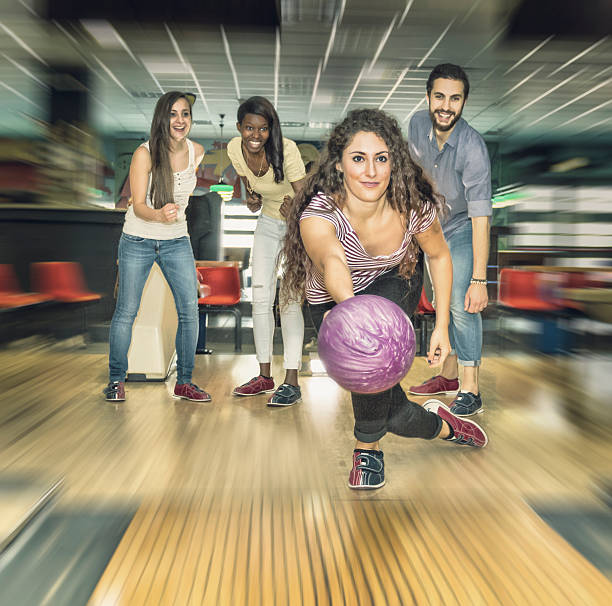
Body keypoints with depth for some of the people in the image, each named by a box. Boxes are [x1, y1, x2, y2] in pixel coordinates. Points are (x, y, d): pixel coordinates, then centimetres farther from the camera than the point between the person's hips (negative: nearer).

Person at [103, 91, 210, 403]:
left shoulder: (196, 152, -2)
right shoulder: (145, 153, -14)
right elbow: (138, 206, -19)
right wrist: (159, 215, -38)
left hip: (177, 242, 3)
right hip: (138, 241, -3)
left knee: (190, 309, -5)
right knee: (126, 311, 1)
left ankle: (184, 382, 9)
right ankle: (116, 379, 19)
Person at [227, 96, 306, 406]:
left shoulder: (286, 149, -28)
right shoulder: (235, 149, -12)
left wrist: (294, 206, -46)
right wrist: (252, 200, -15)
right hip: (268, 223, 6)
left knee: (289, 299, -14)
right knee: (260, 296, 2)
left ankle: (291, 381, -8)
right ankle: (264, 375, 13)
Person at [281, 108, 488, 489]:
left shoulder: (414, 205, -24)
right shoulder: (318, 215, -33)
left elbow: (439, 255, -5)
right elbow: (331, 260, -55)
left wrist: (442, 327, -8)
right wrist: (347, 305, -76)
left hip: (393, 290, 1)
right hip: (333, 301, -1)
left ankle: (368, 446, -11)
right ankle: (439, 424, 20)